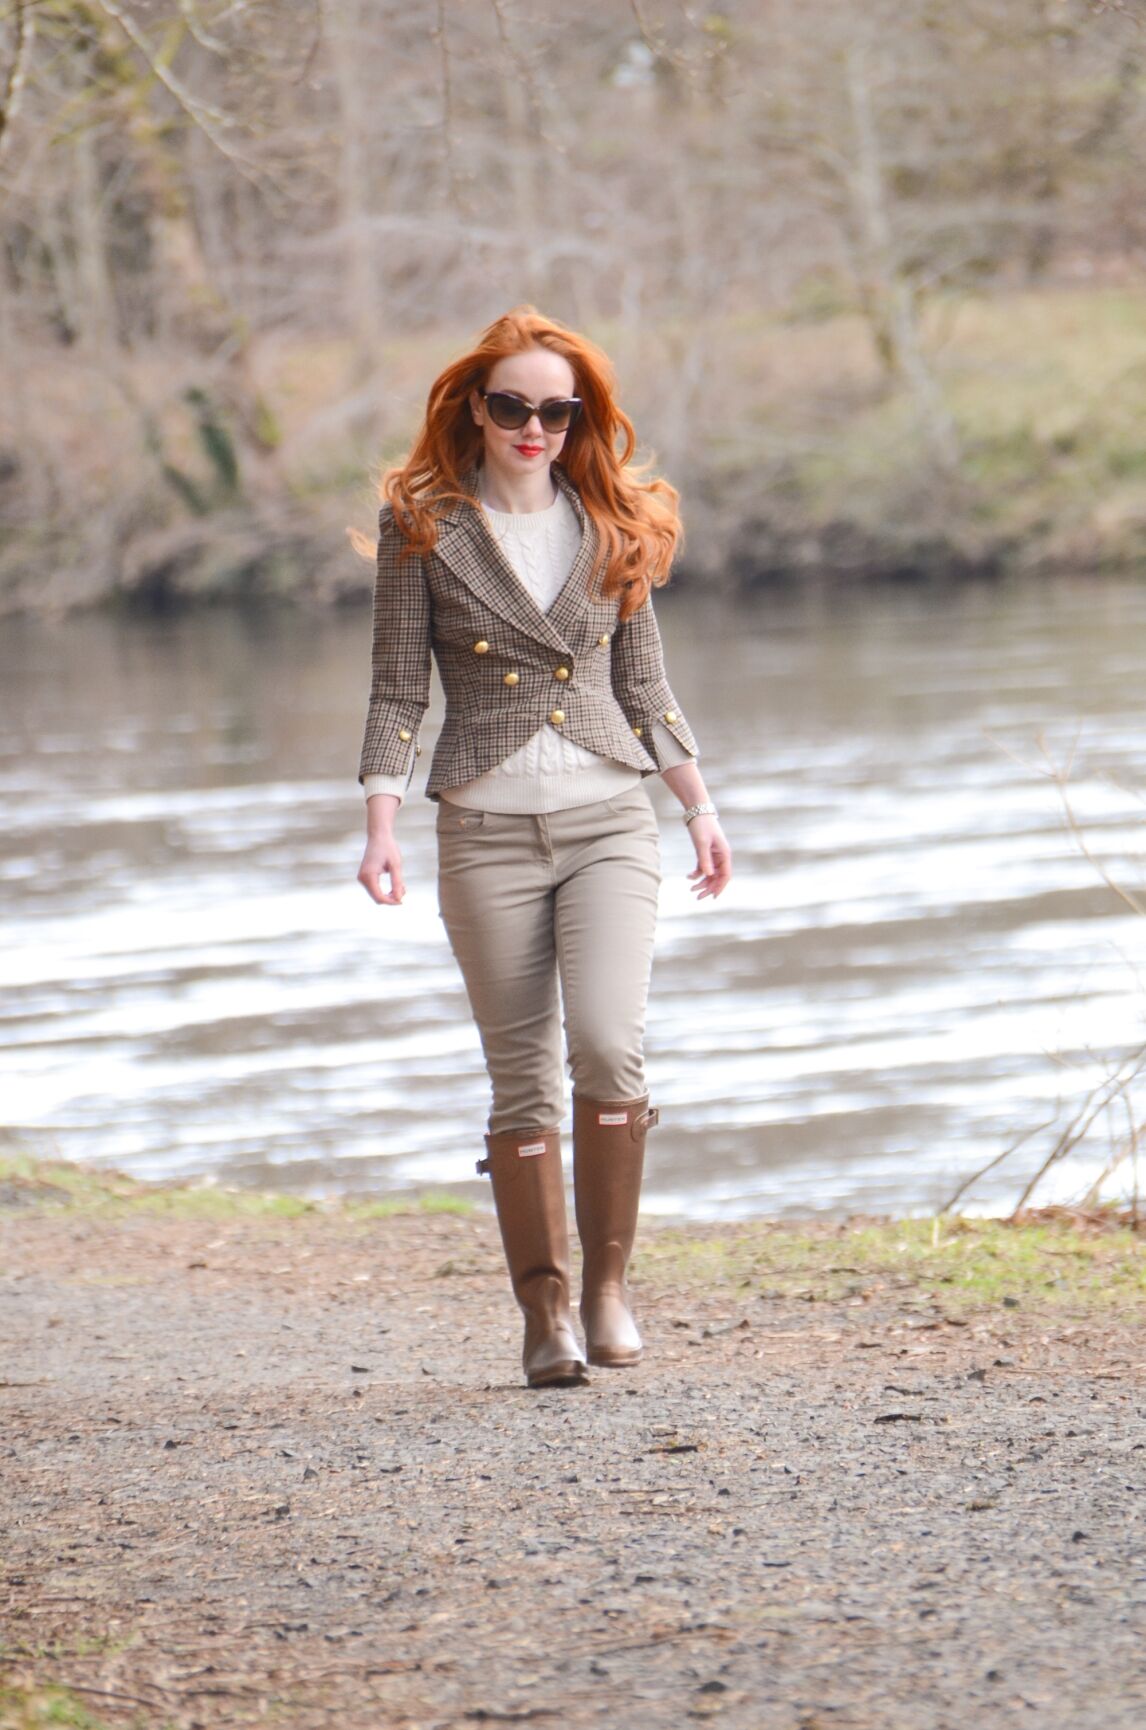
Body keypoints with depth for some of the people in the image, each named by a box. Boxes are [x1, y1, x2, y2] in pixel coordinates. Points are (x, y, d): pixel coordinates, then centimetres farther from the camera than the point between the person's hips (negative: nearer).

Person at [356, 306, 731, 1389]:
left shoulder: (611, 524, 9)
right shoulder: (424, 524, 1)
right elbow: (397, 690, 1)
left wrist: (700, 806, 11)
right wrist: (381, 828, -9)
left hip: (609, 820, 1)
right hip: (487, 830, -1)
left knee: (607, 1047, -17)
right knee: (523, 1076, 0)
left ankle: (607, 1281, -2)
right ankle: (544, 1312, 8)